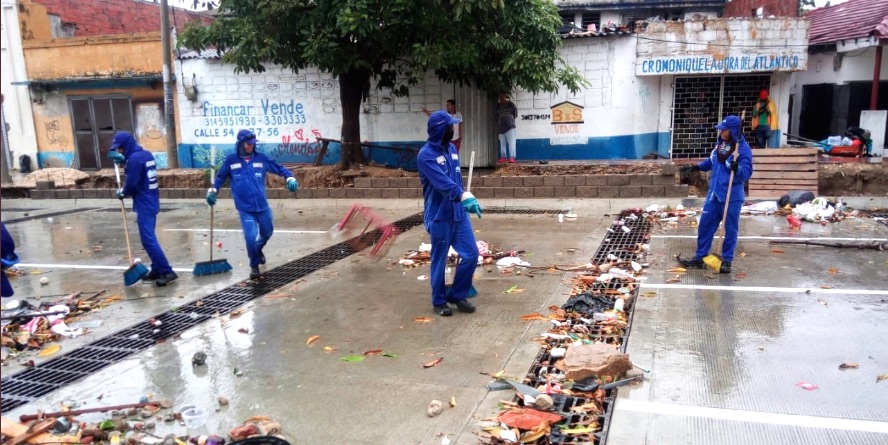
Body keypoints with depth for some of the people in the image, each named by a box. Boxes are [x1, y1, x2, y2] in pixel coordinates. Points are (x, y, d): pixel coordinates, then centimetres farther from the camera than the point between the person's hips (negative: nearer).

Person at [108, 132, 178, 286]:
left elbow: (131, 184, -17)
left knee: (148, 239, -9)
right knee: (149, 237, 16)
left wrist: (122, 193, 3)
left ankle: (167, 271, -12)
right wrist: (124, 161, 17)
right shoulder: (146, 154, 11)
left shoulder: (134, 158, -18)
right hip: (152, 201, 10)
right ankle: (156, 269, 20)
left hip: (144, 204, -10)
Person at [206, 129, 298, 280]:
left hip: (262, 206, 3)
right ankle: (254, 266, 11)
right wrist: (213, 190, -3)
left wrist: (290, 178, -14)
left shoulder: (261, 158, -1)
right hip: (245, 209, -3)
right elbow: (220, 177, 8)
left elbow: (279, 168, 2)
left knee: (267, 232, 19)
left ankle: (258, 250, 54)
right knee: (251, 237, -12)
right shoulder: (230, 160, -4)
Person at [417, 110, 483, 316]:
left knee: (471, 254, 5)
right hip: (439, 216, -7)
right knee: (440, 260, 5)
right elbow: (443, 182, -30)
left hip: (459, 212, 7)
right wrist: (465, 197, -42)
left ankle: (458, 295, 23)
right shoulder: (426, 155, -15)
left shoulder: (452, 149, 10)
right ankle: (439, 301, 22)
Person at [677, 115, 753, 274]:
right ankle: (700, 257, 21)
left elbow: (747, 172, -19)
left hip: (732, 197, -7)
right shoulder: (720, 143, 8)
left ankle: (727, 261, 16)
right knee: (705, 225, 10)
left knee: (730, 229, 4)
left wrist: (737, 169, -38)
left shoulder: (743, 148, -14)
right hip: (714, 194, 7)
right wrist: (696, 167, 22)